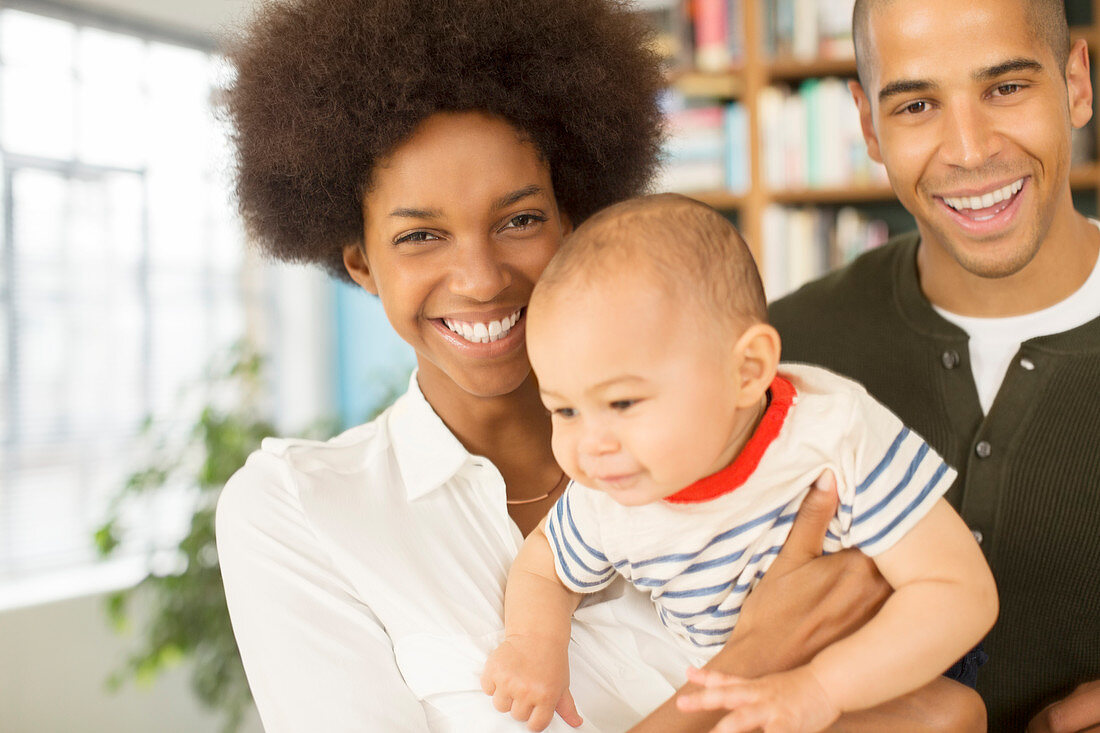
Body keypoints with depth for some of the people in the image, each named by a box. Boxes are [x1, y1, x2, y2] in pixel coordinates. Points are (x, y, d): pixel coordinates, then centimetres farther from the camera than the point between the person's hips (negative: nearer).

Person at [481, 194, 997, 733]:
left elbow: (963, 592, -28)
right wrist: (535, 642, -17)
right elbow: (542, 566, 6)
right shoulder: (605, 506, -16)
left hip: (889, 686, -2)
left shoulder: (840, 437, -29)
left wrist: (816, 689, -37)